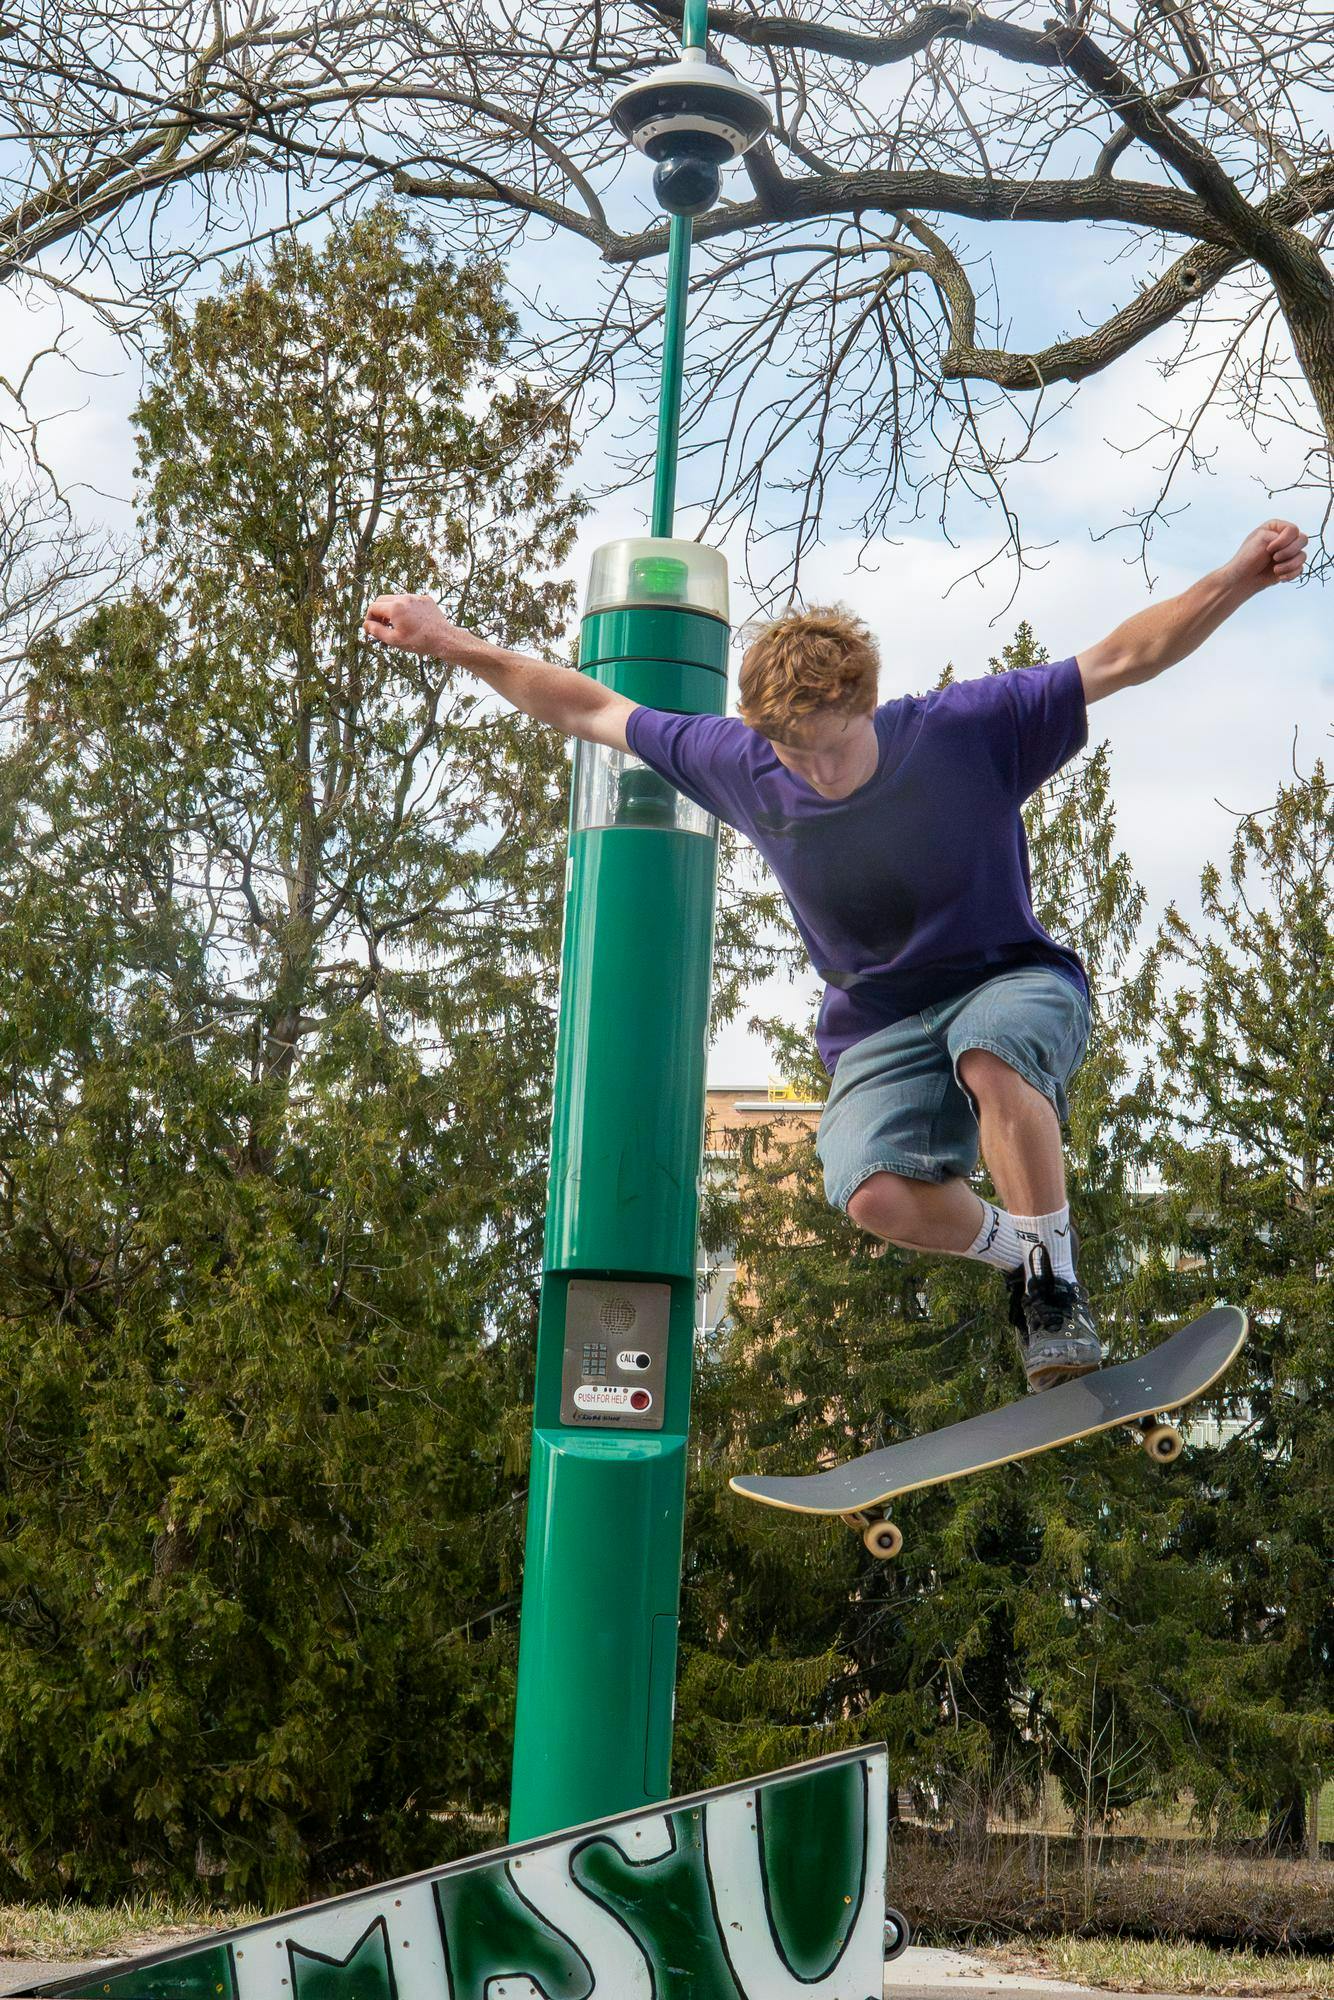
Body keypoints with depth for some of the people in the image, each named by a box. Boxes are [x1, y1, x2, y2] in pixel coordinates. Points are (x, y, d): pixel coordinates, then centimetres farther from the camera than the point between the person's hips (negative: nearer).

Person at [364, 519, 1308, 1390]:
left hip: (1015, 983, -2)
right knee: (876, 1194, -28)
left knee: (991, 1051, -41)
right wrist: (452, 643, -1)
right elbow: (590, 709, 1)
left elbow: (1123, 658, -15)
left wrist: (1237, 579, -28)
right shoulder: (741, 765, -9)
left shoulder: (967, 730, -17)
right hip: (881, 1024, 3)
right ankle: (1014, 1247, 6)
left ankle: (1057, 1281, -20)